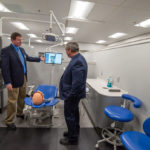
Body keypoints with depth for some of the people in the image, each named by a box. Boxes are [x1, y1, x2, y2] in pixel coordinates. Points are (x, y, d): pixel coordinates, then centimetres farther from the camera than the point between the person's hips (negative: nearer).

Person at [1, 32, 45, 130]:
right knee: (12, 101, 4)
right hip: (14, 81, -7)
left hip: (23, 78, 7)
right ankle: (9, 121, 23)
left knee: (22, 97, 20)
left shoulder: (22, 49, 9)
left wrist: (39, 59, 30)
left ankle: (20, 113, 42)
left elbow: (28, 58, 26)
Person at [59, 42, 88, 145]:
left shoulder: (77, 62, -26)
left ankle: (72, 138, 27)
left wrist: (70, 96, -20)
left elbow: (77, 83, -29)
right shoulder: (78, 58, 7)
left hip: (72, 95, -10)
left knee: (70, 115, 7)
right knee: (74, 113, 23)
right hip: (74, 94, 10)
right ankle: (74, 132, 43)